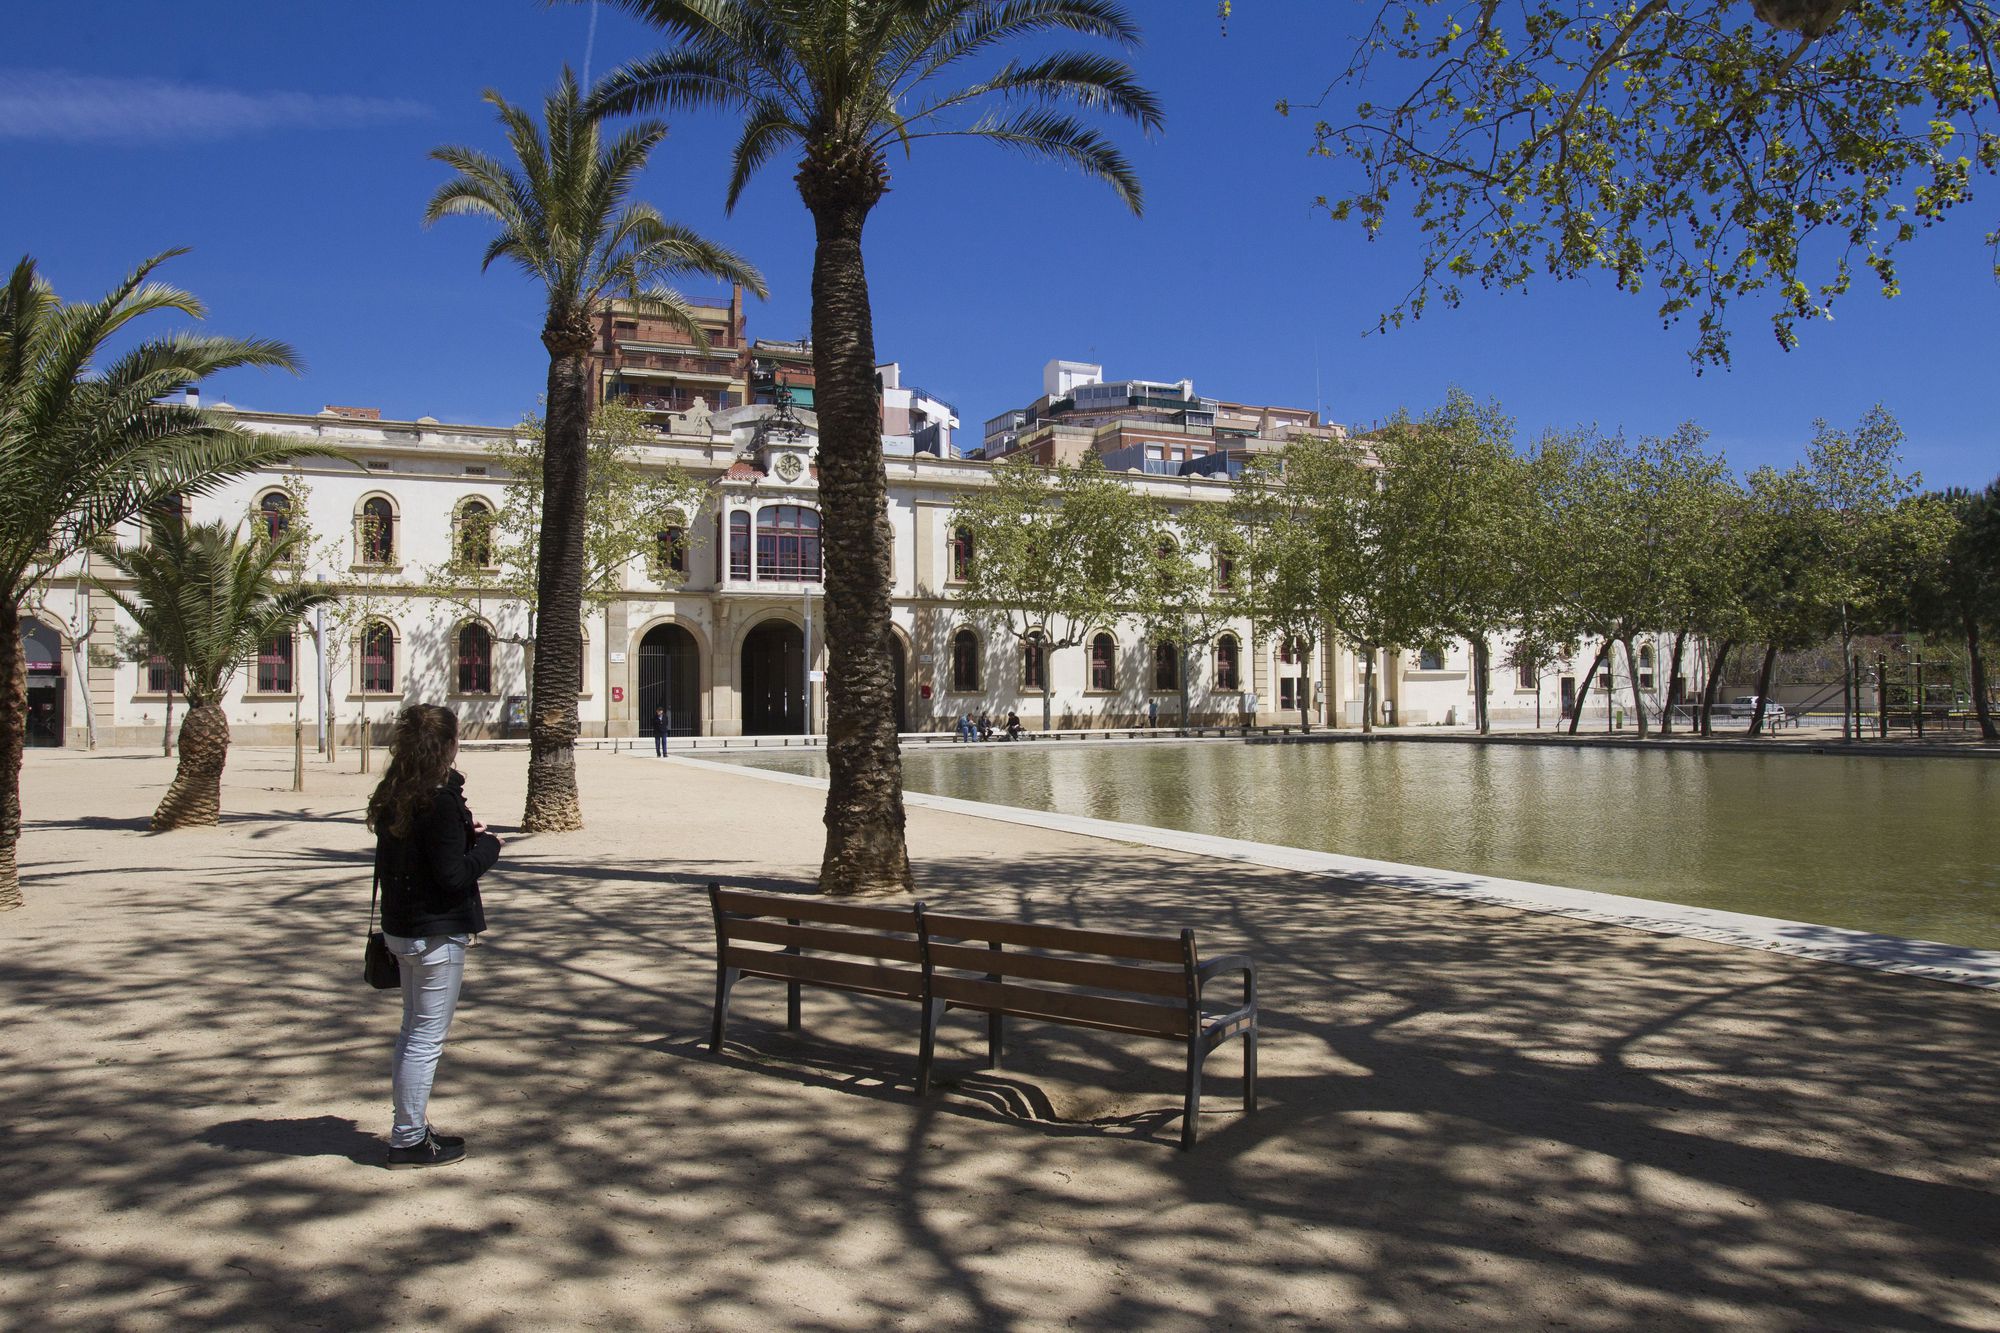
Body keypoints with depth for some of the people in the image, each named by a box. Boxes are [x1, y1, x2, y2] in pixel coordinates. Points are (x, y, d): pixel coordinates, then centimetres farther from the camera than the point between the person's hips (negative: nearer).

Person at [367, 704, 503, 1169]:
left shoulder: (393, 796, 6)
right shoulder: (440, 802, -21)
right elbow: (454, 877, -21)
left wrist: (464, 832, 4)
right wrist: (487, 844, -4)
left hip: (401, 929, 9)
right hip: (436, 933, -9)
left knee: (413, 1031, 19)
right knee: (427, 1037, 1)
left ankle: (411, 1128, 29)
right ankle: (409, 1140, 10)